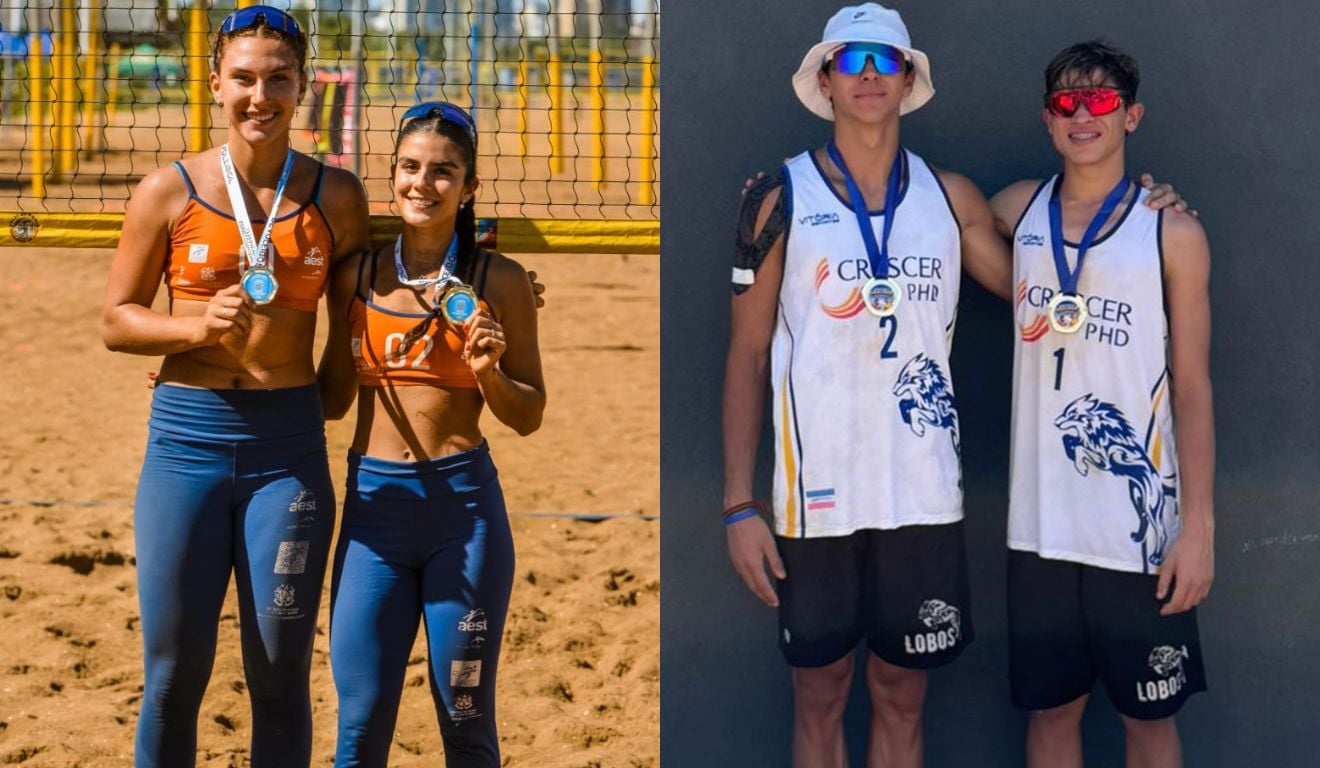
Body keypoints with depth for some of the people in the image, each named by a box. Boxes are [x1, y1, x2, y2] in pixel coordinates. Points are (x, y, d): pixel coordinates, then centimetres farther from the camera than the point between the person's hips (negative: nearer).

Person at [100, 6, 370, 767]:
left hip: (288, 445, 1)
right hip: (187, 439, 0)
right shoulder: (170, 192, -1)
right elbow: (117, 319, 4)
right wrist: (199, 326, -15)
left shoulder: (335, 196, 3)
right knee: (174, 673, 5)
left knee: (280, 676, 4)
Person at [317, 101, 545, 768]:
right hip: (374, 502, 2)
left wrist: (489, 373, -15)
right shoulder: (357, 276, 5)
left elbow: (528, 417, 5)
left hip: (464, 505, -2)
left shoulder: (500, 282, 0)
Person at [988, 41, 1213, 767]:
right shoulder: (1017, 212, 6)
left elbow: (1192, 387, -3)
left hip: (1140, 526, -3)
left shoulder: (1173, 233, -3)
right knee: (1052, 707, 10)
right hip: (1042, 522, 3)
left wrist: (1199, 524, -8)